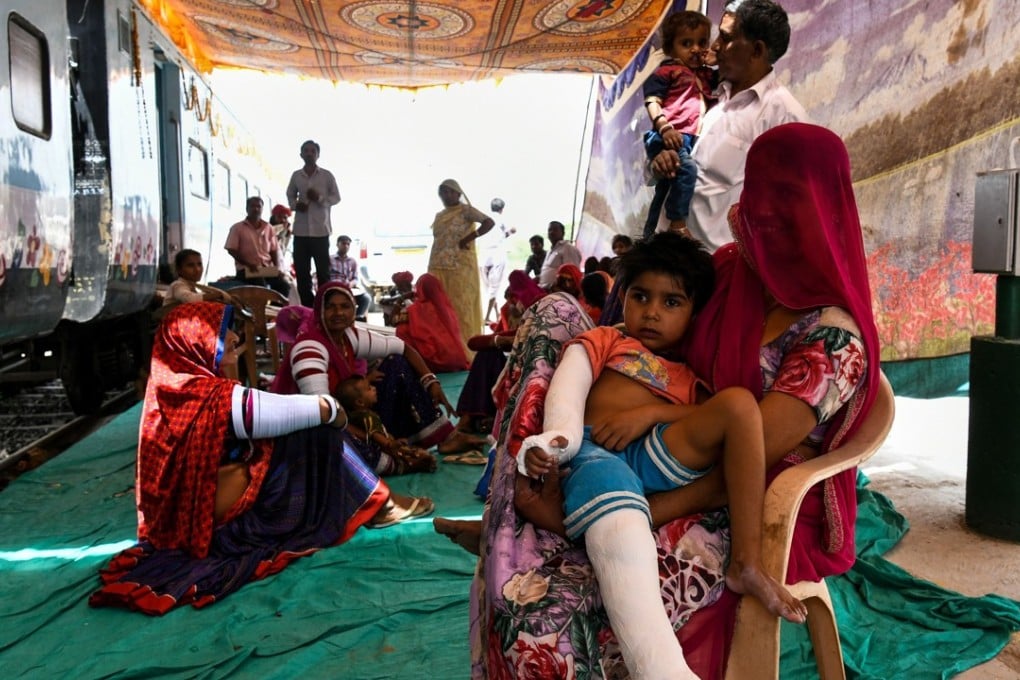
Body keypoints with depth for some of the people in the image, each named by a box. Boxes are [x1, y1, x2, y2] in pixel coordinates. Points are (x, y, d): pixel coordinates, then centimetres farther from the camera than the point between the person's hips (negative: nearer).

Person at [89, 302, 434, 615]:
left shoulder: (174, 387, 2)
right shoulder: (217, 398, -24)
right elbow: (318, 409, -20)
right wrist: (334, 409, -2)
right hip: (227, 520, -9)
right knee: (318, 431, -7)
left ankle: (374, 501, 13)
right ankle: (375, 505, 8)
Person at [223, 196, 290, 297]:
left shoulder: (268, 228, 15)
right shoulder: (237, 228, 3)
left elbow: (274, 250, 17)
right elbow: (231, 250, -3)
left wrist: (276, 268, -1)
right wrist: (248, 265, -16)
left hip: (268, 268, 4)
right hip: (247, 269, -4)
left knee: (284, 286, -21)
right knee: (261, 287, -33)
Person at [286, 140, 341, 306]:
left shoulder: (327, 175, 1)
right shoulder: (296, 175, 8)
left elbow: (336, 197, 3)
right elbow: (290, 195, 20)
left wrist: (320, 198, -14)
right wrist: (295, 205, -2)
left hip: (320, 230, -3)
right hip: (301, 231, 3)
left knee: (323, 271, 0)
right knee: (301, 272, 4)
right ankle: (307, 308, 13)